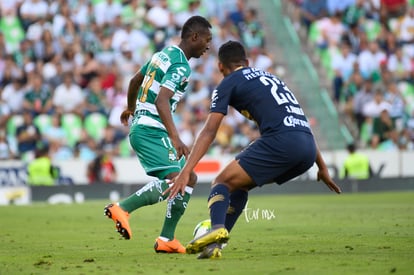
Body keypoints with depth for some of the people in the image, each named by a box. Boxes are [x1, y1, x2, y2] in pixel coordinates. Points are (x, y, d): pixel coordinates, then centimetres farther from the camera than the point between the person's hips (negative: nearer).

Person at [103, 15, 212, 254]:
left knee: (189, 179, 12)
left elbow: (135, 81, 30)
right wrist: (175, 138, -36)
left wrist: (131, 108, 48)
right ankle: (122, 209, -23)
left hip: (141, 126, 10)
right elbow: (161, 101, -27)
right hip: (151, 130, -10)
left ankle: (166, 240, 8)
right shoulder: (181, 66, -14)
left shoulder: (164, 54, 16)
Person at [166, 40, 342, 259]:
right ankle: (213, 244, 12)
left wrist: (186, 172, -3)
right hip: (308, 150, 7)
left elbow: (209, 131, 1)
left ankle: (216, 229, -29)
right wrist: (322, 167, 37)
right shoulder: (270, 77, 33)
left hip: (280, 142, -7)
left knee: (222, 182, 1)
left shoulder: (229, 83, 12)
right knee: (239, 184, 22)